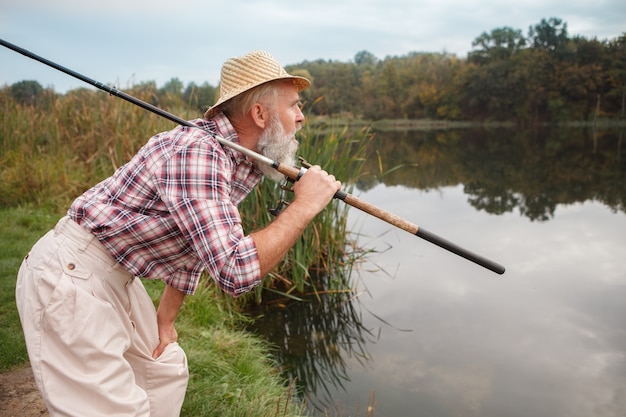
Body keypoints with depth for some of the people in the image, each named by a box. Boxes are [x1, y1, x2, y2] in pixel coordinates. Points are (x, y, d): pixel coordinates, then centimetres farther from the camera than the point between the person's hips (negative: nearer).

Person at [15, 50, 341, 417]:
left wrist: (166, 320, 17)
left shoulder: (245, 163, 3)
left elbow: (199, 245, 15)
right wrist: (304, 207, -26)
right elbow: (236, 271, -36)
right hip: (67, 274, -10)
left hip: (115, 277, 10)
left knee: (168, 371, 20)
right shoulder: (196, 152, -28)